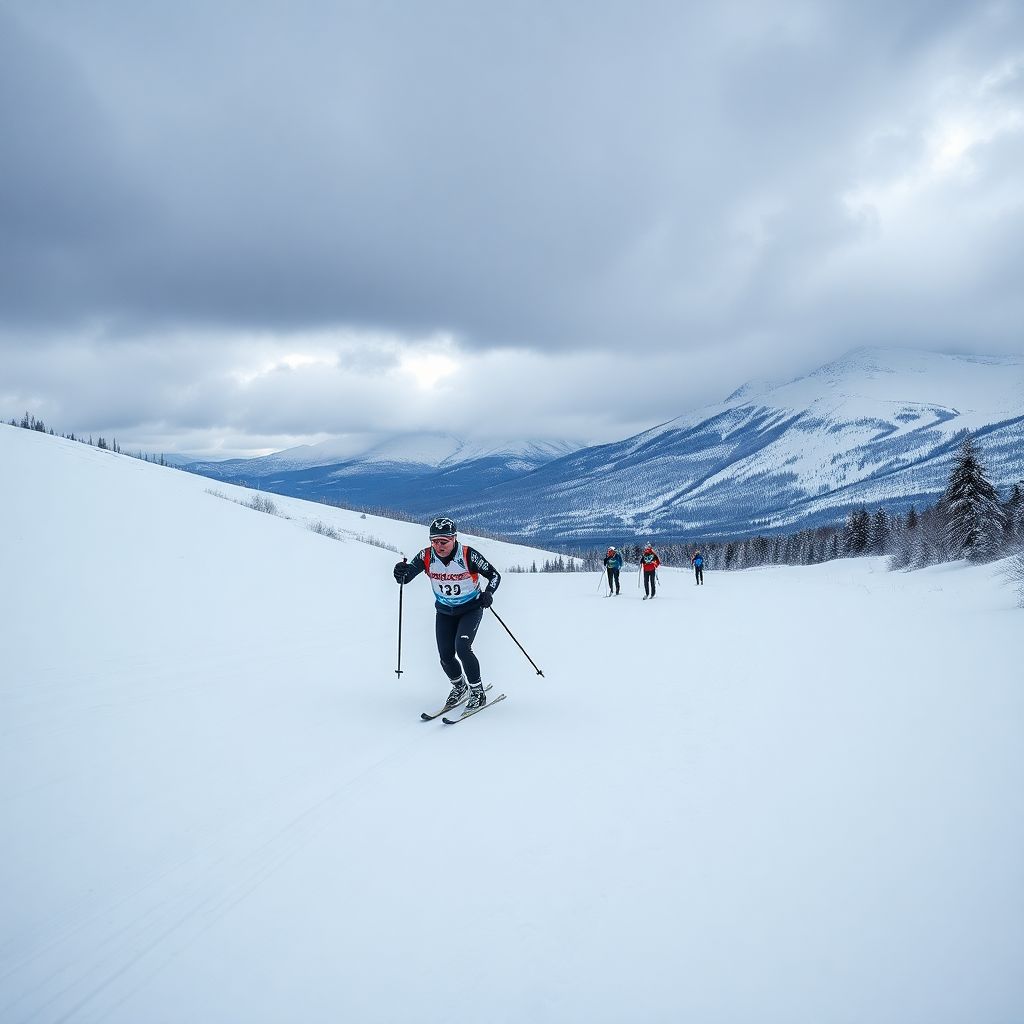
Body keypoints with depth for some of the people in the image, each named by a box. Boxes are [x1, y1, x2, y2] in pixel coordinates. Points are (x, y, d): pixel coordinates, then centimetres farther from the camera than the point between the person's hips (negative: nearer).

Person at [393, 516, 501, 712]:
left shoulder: (469, 555, -24)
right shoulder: (426, 556, -16)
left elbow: (494, 575, -13)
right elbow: (406, 576, -17)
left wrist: (488, 593, -31)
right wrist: (402, 573, -41)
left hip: (471, 608, -4)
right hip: (444, 611, 4)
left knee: (462, 647, -22)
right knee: (446, 656, 1)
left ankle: (478, 693, -3)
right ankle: (459, 687, 31)